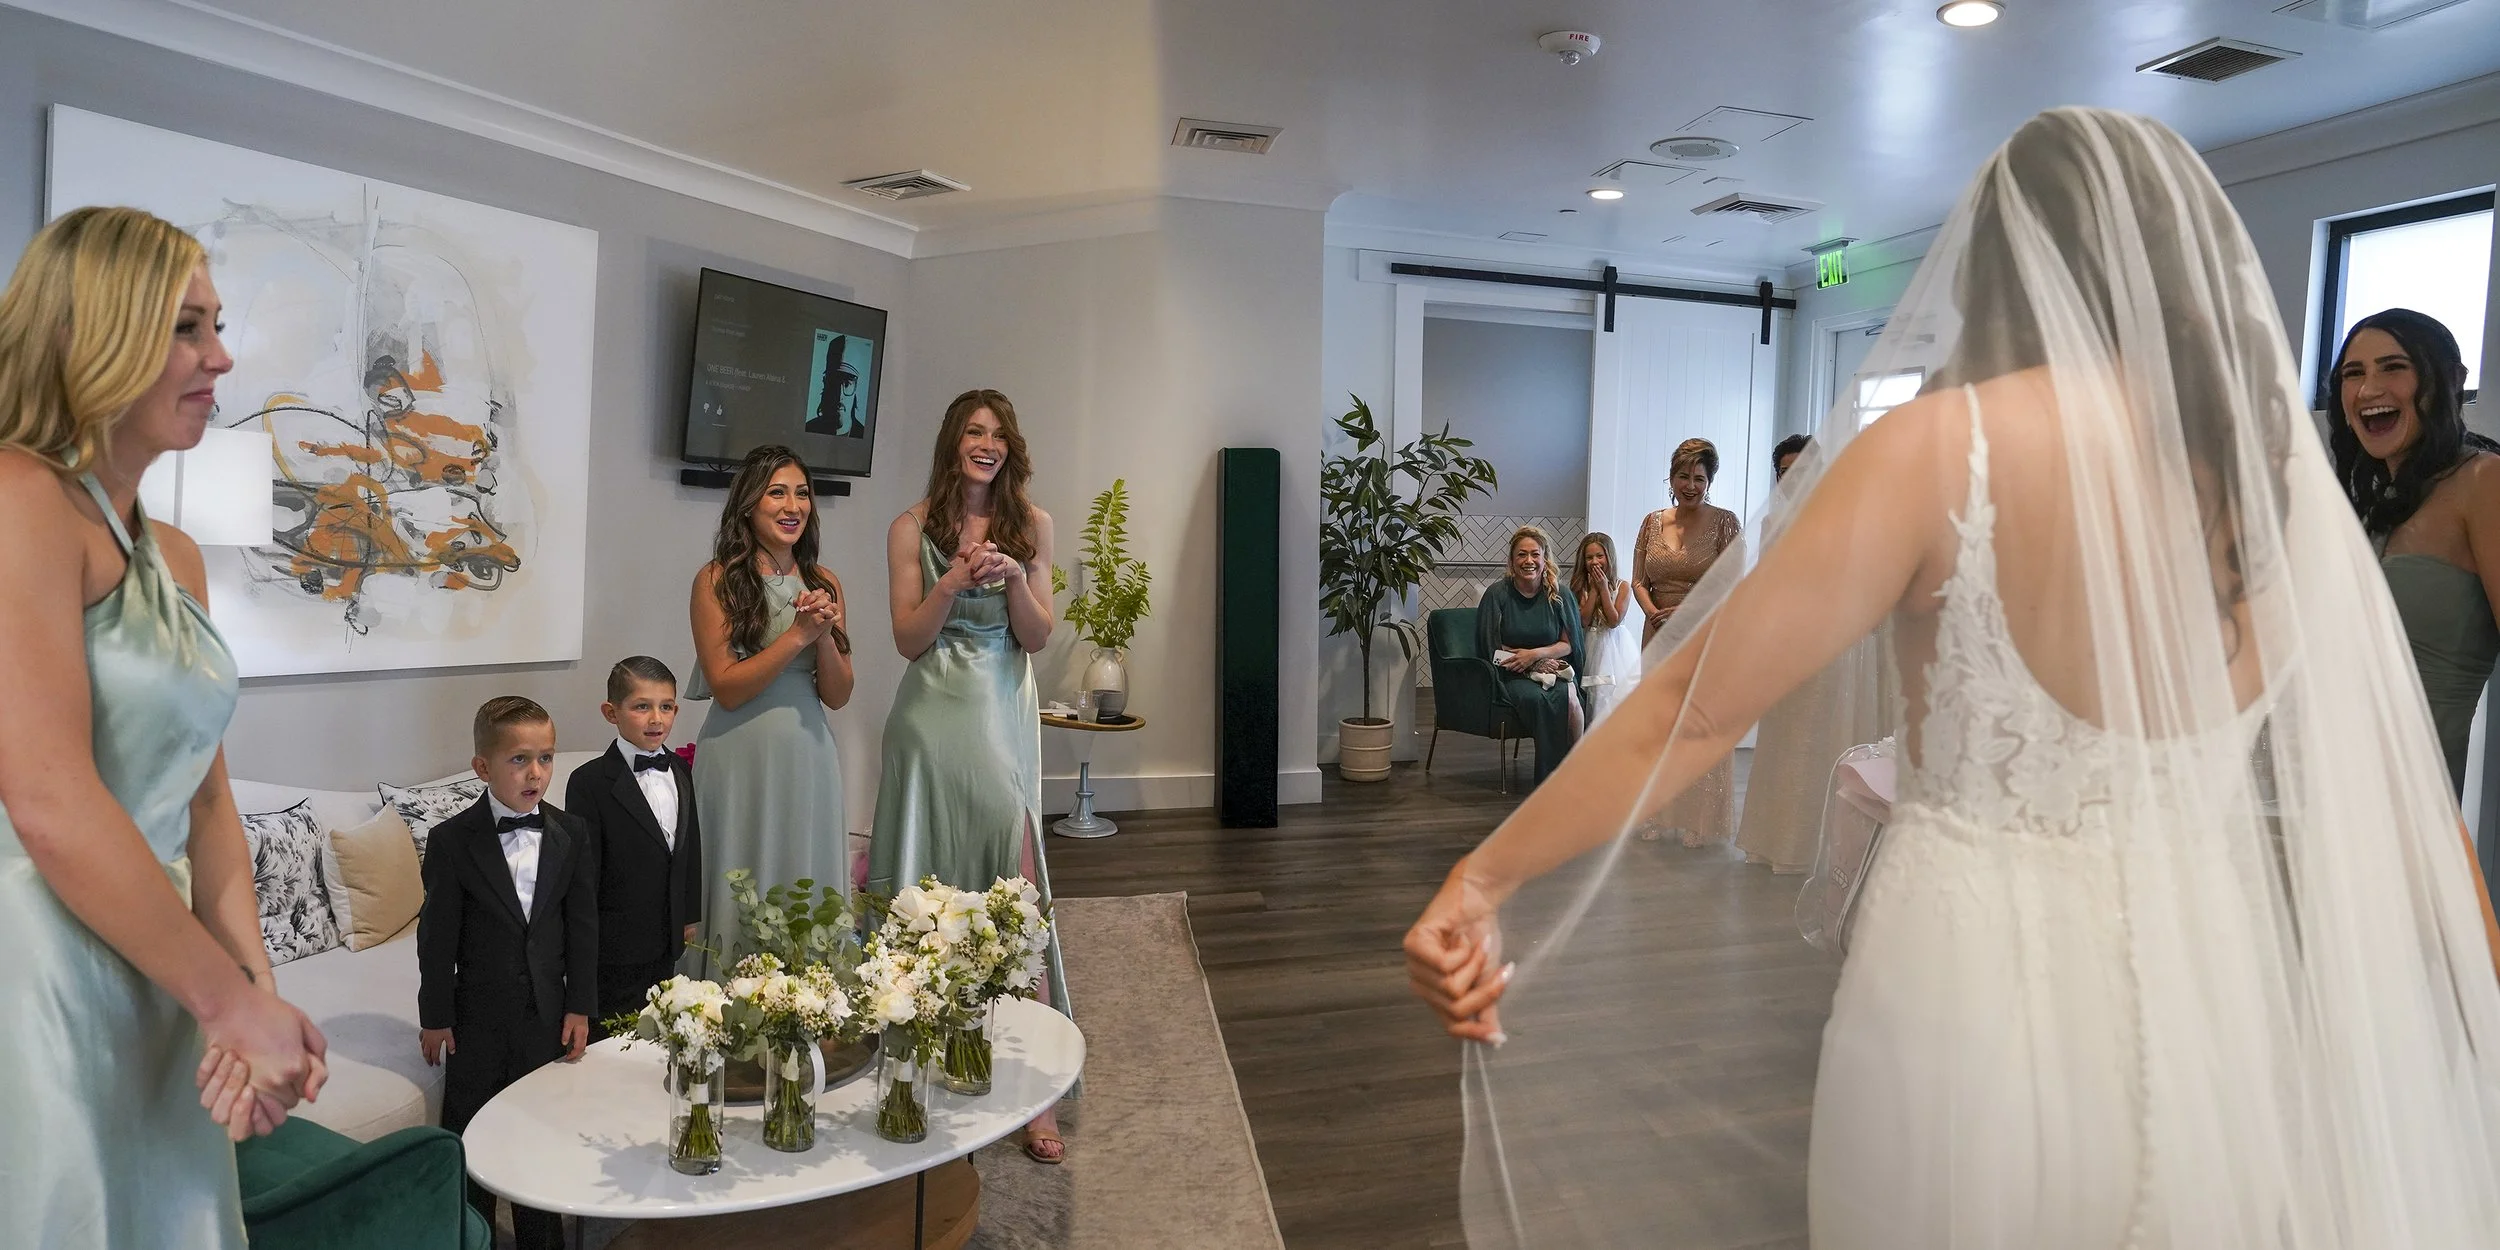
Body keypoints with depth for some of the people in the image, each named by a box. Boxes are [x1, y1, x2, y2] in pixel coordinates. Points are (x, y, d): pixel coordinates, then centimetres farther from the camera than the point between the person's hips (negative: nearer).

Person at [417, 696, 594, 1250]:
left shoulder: (571, 835, -5)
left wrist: (579, 1007, -1)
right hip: (478, 1012, -2)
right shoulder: (452, 840, -12)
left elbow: (582, 925, 0)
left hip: (547, 1011, 2)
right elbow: (438, 934, -7)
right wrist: (434, 1016, -4)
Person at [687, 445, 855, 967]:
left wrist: (826, 633, -12)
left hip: (809, 757, 4)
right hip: (741, 758, -3)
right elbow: (725, 689, -10)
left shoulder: (825, 584, 8)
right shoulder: (716, 580, -3)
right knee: (742, 902, 5)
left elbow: (837, 696, 5)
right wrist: (798, 634, -16)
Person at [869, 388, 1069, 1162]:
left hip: (1004, 716, 0)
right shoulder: (913, 528, 3)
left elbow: (1037, 638, 4)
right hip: (934, 715, 0)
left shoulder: (1031, 526, 6)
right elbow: (908, 639, 0)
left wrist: (1014, 576, -14)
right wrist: (953, 582, -15)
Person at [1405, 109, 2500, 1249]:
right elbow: (2407, 798, 6)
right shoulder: (2288, 473, 0)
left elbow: (1695, 705, -16)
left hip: (1974, 988, -4)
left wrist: (1484, 878, -9)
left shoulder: (1945, 447, -14)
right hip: (2216, 992, 5)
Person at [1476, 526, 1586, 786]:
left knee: (1569, 698, -32)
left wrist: (1536, 654, -14)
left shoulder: (1560, 596, 5)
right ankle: (1552, 781, -23)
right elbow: (1493, 651, -1)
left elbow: (1569, 645, 6)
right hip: (1512, 677, -2)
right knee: (1538, 698, -34)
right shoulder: (1497, 594, -1)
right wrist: (1541, 664, -8)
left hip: (1555, 670, 2)